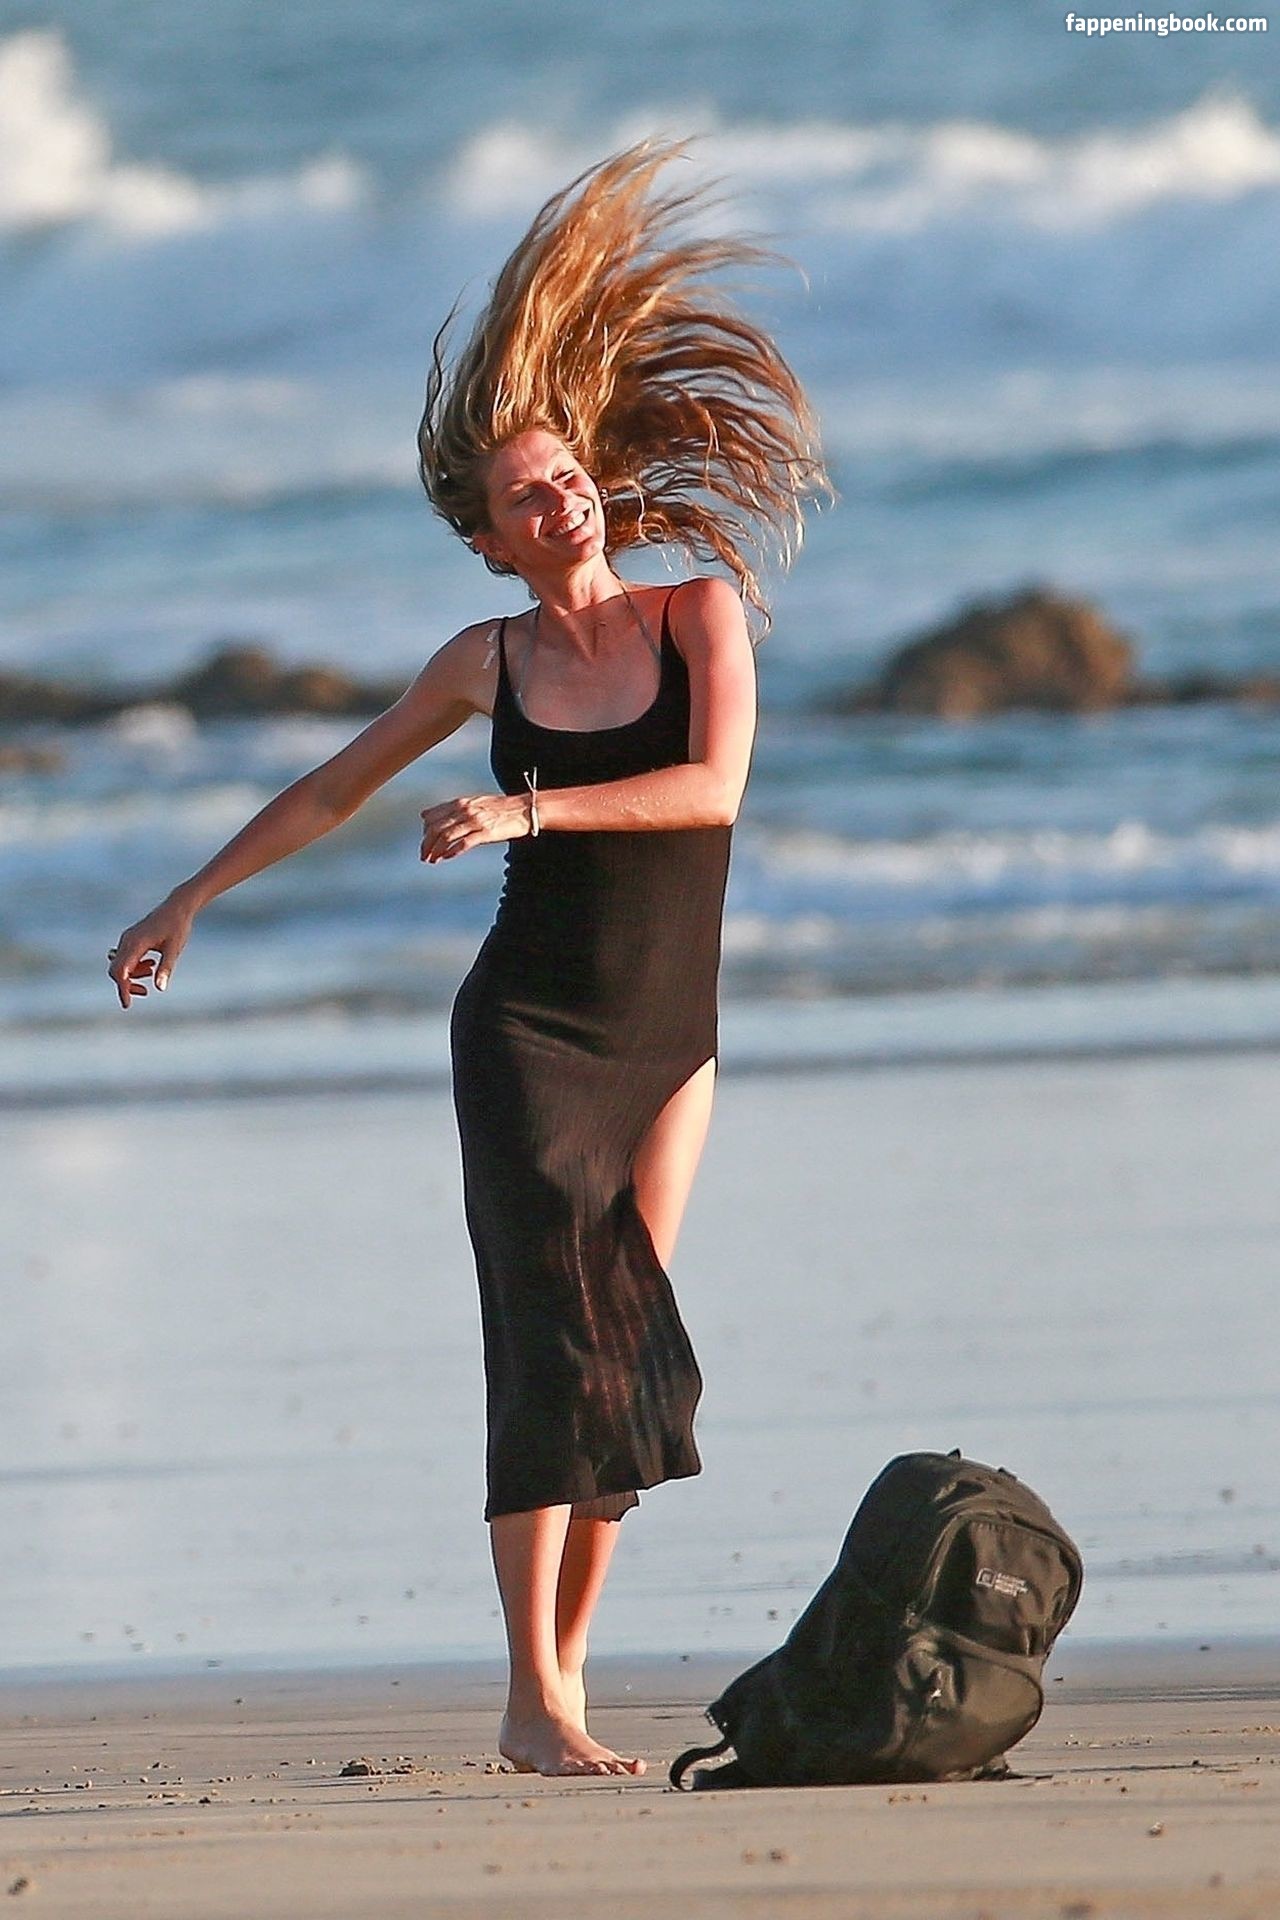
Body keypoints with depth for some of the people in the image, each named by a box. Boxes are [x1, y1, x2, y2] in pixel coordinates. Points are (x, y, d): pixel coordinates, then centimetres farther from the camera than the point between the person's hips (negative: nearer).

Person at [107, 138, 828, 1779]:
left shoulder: (702, 615, 0)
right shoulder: (489, 661, 4)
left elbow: (713, 787, -15)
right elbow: (334, 790, 16)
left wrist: (529, 809, -23)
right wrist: (187, 902, 18)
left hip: (667, 1047, 1)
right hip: (528, 1033, -1)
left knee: (627, 1359, -2)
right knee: (559, 1336, -12)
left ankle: (565, 1671, 5)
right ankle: (534, 1703, -15)